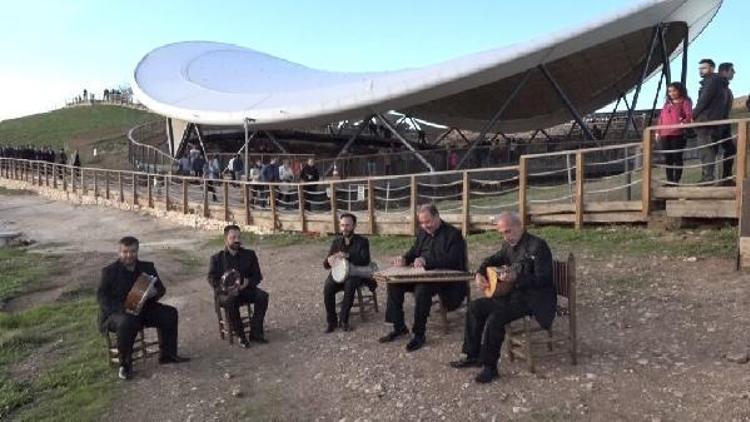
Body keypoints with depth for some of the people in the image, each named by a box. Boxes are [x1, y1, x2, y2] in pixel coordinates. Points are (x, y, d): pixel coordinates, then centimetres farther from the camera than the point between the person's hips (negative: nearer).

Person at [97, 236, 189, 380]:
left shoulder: (147, 267, 9)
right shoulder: (109, 271, -2)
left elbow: (161, 288, 9)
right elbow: (101, 295, -9)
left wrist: (154, 292, -18)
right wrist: (121, 309, -26)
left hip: (143, 309, 5)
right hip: (115, 313, -5)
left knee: (169, 313, -14)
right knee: (127, 322, -37)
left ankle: (167, 354, 0)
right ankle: (125, 364, -18)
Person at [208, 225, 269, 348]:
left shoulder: (249, 254, 11)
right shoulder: (217, 258, 7)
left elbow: (257, 276, 7)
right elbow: (212, 278, -1)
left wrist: (247, 283, -16)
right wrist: (224, 287, -23)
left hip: (245, 288, 2)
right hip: (225, 292, -2)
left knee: (262, 296, -26)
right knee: (230, 301, -37)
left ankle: (255, 333, -18)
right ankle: (241, 336, -22)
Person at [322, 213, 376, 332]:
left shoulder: (362, 241, -1)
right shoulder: (336, 242, 9)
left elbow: (365, 261, -18)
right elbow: (325, 265, 7)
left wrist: (348, 255, -32)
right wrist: (329, 260, -19)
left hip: (355, 274, -3)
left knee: (349, 285, -36)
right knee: (327, 288, -28)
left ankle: (343, 320, -20)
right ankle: (331, 321, -11)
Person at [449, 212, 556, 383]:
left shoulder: (538, 246, -17)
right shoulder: (509, 245, 8)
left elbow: (543, 280, -25)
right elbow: (492, 260, 24)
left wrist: (516, 278, -37)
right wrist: (479, 274, 4)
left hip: (536, 299, -9)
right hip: (514, 293, 9)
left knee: (496, 317, -28)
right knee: (475, 307, 2)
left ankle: (490, 367, -14)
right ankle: (473, 356, 11)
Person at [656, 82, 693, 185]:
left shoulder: (685, 102, 5)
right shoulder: (667, 103, 23)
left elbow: (689, 115, -7)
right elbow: (661, 118, 22)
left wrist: (684, 122, -29)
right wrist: (658, 132, 14)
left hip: (678, 134, -6)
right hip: (664, 135, 6)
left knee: (677, 157, -5)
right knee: (667, 158, 5)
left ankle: (676, 180, -3)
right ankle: (669, 180, 10)